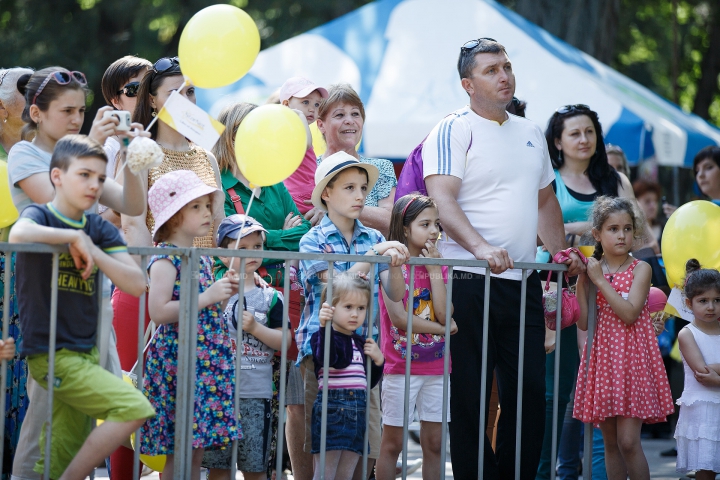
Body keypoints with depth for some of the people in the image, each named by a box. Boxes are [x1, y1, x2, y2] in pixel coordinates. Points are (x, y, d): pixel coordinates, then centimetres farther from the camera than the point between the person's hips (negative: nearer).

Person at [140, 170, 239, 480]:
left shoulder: (203, 259, 16)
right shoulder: (165, 260, -10)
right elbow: (159, 312, -20)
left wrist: (223, 293, 10)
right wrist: (206, 298, -20)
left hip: (208, 360, 8)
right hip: (179, 359, -8)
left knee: (196, 451, 8)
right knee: (179, 453, -7)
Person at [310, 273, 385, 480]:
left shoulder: (361, 343, 16)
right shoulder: (322, 336, -6)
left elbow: (370, 382, 20)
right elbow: (327, 359, -29)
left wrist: (378, 360, 3)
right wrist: (324, 326, -41)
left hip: (358, 411, 7)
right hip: (331, 407, -7)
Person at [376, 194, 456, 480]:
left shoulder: (438, 267, 8)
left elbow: (444, 314, -6)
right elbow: (399, 318, -15)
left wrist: (435, 271, -7)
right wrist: (443, 329, -9)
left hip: (436, 368, 5)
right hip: (401, 368, -5)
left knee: (434, 443, 6)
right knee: (393, 443, 1)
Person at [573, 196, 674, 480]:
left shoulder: (640, 269, -4)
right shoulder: (592, 269, 6)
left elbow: (629, 313, -17)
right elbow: (583, 323, 1)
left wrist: (600, 280, -14)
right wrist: (581, 281, -6)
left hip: (631, 360, -4)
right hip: (602, 359, 4)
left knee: (628, 441, -11)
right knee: (610, 443, 8)